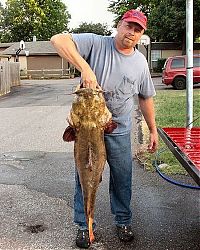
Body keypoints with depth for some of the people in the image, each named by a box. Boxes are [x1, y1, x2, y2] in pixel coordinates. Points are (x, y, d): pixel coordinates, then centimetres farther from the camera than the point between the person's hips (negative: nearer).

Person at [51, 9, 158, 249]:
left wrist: (153, 130, 14)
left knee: (122, 177, 12)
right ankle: (84, 225, 27)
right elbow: (58, 40, -25)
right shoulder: (95, 44, -12)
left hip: (119, 131, 3)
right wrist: (85, 68, -37)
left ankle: (123, 221, 34)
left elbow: (146, 98, 13)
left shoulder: (140, 62, 3)